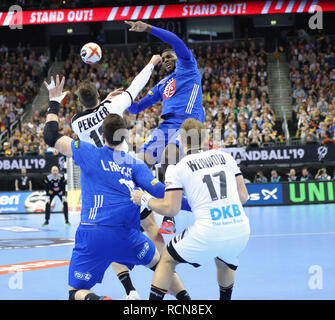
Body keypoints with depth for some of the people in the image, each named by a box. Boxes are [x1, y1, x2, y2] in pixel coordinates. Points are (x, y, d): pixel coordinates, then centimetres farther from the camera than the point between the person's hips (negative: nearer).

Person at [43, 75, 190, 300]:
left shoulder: (90, 154, 4)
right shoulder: (137, 165, 8)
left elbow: (51, 137, 10)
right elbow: (161, 193, -3)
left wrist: (54, 102, 19)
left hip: (93, 233, -2)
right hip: (126, 235, 2)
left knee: (76, 292, 7)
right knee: (159, 263, 30)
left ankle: (96, 299, -26)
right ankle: (184, 297, 20)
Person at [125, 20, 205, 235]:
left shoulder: (187, 67, 12)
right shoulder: (162, 85, 31)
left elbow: (176, 42, -7)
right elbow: (136, 108, 32)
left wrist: (148, 28, -15)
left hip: (188, 124, -8)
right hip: (166, 126, 8)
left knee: (168, 156, -35)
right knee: (141, 161, -12)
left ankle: (169, 218, -36)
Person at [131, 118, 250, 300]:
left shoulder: (176, 169, 3)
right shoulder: (225, 157, 14)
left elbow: (170, 209, -3)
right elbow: (244, 196, 14)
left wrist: (145, 200, 14)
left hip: (208, 233, -4)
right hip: (241, 230, 4)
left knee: (168, 260, 20)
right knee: (224, 261, 38)